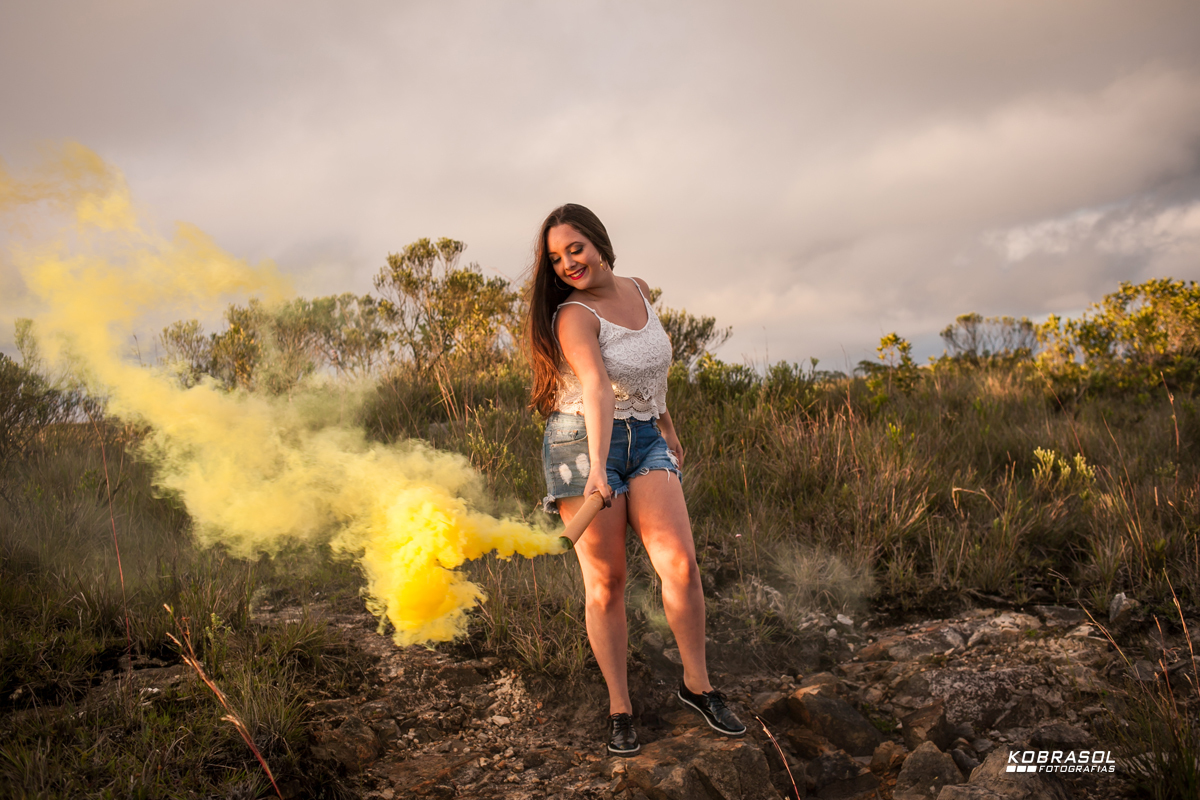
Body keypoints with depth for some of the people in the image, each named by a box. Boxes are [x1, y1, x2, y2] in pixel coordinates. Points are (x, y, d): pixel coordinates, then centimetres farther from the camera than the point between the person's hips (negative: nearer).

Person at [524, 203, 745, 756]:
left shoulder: (638, 290, 9)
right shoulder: (573, 315, -12)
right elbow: (597, 388, -29)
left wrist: (665, 424, 27)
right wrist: (597, 468, -40)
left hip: (646, 439, 5)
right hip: (583, 442, -4)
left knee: (680, 562, -10)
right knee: (605, 580, -2)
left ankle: (696, 684, 8)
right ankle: (620, 707, 11)